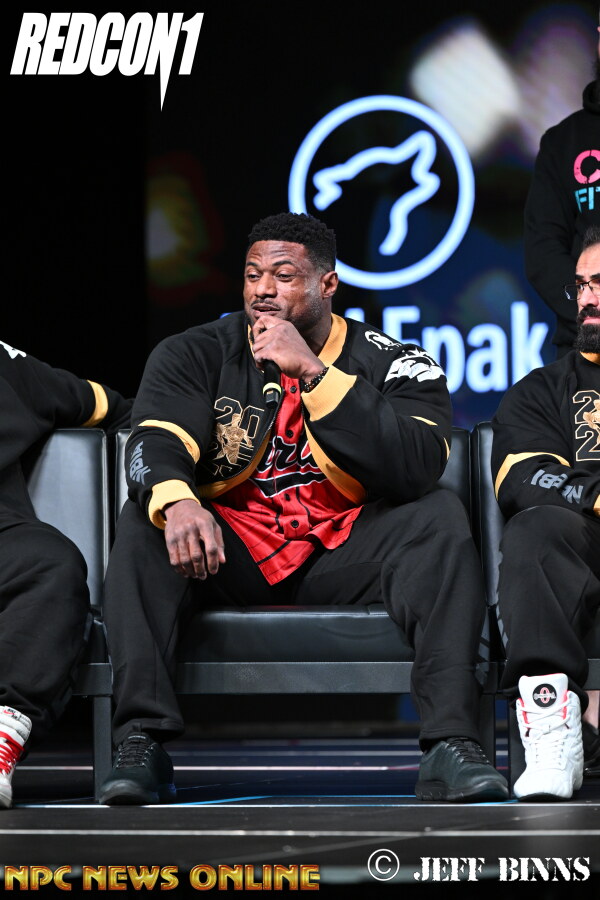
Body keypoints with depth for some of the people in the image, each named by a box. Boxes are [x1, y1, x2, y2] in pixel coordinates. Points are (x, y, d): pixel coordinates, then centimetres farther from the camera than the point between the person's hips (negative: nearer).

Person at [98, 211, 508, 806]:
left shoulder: (392, 363, 1)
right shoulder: (197, 355, 5)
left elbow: (417, 468, -18)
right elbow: (155, 444, -12)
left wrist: (312, 372, -22)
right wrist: (176, 501, -38)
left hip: (341, 558, 0)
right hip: (230, 555, 0)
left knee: (439, 518, -25)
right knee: (144, 522, -27)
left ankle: (450, 742, -35)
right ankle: (141, 744, -36)